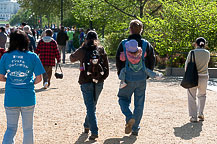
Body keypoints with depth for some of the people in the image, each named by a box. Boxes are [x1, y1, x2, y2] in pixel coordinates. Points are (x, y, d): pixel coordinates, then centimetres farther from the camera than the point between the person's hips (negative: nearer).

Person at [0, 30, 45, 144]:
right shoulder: (33, 57, -5)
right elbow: (39, 78, -4)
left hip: (10, 98, 1)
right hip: (28, 98, -1)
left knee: (11, 128, 11)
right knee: (28, 129, 14)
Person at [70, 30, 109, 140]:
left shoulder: (82, 50, -5)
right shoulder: (101, 50, 0)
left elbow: (72, 58, 15)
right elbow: (106, 67, 1)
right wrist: (102, 78, 13)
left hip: (86, 82, -3)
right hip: (98, 83, 3)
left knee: (90, 107, -2)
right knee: (92, 106, 19)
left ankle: (94, 132, -10)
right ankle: (87, 125, 36)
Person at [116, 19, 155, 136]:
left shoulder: (123, 44, -6)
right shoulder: (146, 44, 0)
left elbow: (118, 61, -4)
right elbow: (152, 60, 2)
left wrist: (121, 74, 9)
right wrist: (147, 74, 13)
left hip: (128, 78, -2)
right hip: (141, 78, 2)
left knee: (123, 98, 15)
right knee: (139, 103, 11)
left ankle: (129, 118, -12)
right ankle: (135, 129, 14)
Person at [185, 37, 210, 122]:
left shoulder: (192, 52, -8)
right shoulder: (207, 53, -1)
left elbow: (187, 65, -4)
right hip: (204, 77, 2)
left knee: (192, 97, 10)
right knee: (202, 95, 25)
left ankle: (193, 117, 6)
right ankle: (200, 113, 16)